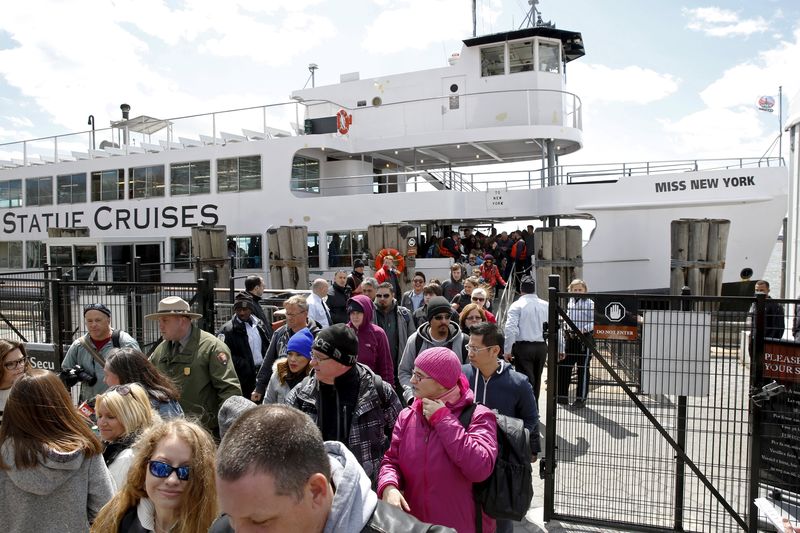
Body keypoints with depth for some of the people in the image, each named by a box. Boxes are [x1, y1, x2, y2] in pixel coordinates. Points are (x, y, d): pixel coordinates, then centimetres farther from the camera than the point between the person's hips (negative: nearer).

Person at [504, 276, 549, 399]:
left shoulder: (517, 305, -8)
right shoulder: (546, 305, 4)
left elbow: (510, 329, -17)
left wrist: (507, 350, -11)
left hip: (523, 347, -5)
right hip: (542, 346, 5)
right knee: (536, 380, 19)